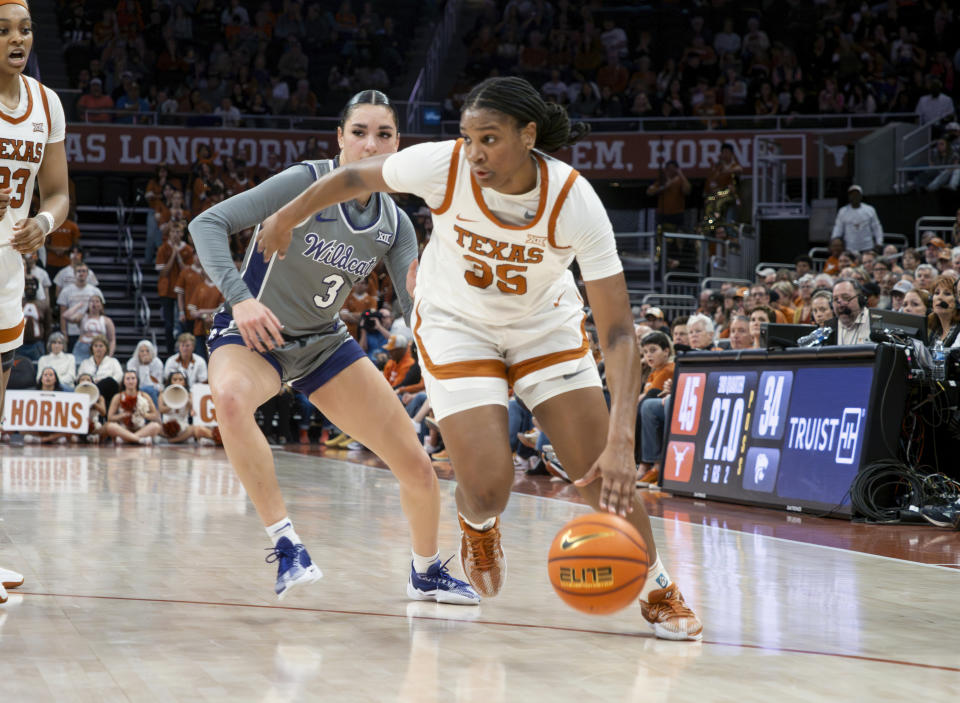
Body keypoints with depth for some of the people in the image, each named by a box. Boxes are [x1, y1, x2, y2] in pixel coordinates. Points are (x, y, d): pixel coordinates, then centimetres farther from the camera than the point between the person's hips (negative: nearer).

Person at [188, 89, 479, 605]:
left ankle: (427, 572, 30)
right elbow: (208, 223, -22)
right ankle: (285, 544, -33)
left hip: (325, 343, 5)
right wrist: (239, 297, -35)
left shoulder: (394, 223, -4)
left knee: (418, 467, 1)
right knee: (229, 397, -42)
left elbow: (418, 307, -6)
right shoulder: (307, 182, -20)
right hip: (253, 335, -5)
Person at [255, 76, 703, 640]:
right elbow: (354, 178, -8)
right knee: (488, 492, -14)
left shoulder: (575, 202, -31)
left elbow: (618, 330, -32)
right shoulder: (442, 166, -29)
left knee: (604, 476, -9)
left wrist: (622, 441, -43)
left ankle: (660, 590, 19)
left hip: (546, 324, 0)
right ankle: (478, 524, 25)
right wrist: (287, 219, 8)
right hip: (457, 324, 0)